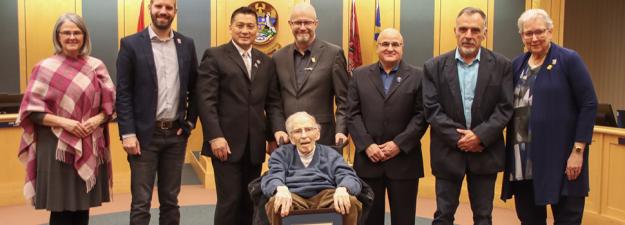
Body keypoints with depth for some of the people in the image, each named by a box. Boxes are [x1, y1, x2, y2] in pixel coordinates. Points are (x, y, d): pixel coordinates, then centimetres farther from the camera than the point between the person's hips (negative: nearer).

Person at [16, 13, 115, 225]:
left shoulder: (96, 66, 6)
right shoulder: (44, 68, -3)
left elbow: (111, 103, 9)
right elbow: (32, 110, -4)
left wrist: (97, 120, -10)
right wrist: (63, 122, -16)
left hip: (90, 147, 3)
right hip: (57, 147, -3)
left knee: (83, 208, 10)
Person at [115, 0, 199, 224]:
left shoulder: (186, 44, 7)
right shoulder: (131, 44, -3)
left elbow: (194, 88, 12)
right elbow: (123, 93, -6)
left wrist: (189, 122, 3)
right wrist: (127, 134, -12)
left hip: (176, 134, 3)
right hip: (144, 134, -3)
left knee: (171, 201, 13)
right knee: (141, 203, 2)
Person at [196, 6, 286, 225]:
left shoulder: (266, 62, 14)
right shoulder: (214, 56, -1)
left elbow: (272, 102, 13)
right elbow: (206, 100, -8)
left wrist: (278, 128, -4)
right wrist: (215, 137, -16)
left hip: (254, 145, 5)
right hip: (226, 143, -5)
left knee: (249, 202, 10)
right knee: (229, 201, -2)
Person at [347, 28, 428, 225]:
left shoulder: (417, 76, 4)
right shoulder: (360, 75, 9)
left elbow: (421, 116, -3)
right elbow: (353, 115, 3)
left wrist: (399, 144, -12)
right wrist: (366, 145, -9)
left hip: (403, 160, -1)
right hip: (368, 159, 2)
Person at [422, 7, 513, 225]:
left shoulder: (501, 65, 0)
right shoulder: (434, 66, 0)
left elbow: (505, 108, -5)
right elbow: (432, 109, -6)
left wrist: (480, 136, -16)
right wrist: (458, 138, -14)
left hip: (485, 152, 0)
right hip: (448, 152, 0)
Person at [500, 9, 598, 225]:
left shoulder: (569, 60, -5)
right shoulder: (517, 64, 10)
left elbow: (589, 105, -8)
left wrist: (578, 150, -14)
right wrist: (511, 153, 6)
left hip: (561, 155, -5)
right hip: (523, 158, 5)